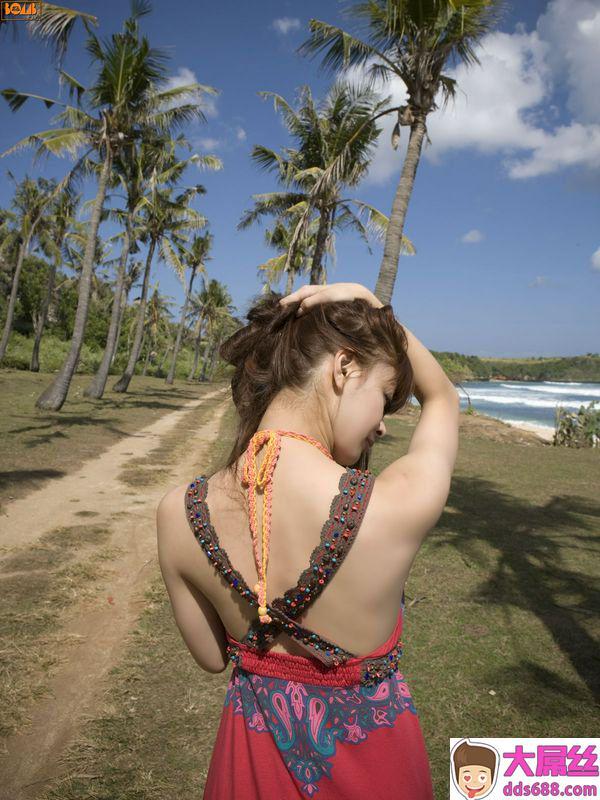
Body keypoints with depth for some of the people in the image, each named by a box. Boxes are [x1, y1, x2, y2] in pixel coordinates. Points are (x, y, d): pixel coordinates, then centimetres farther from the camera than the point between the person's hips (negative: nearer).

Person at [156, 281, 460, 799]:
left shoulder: (178, 514, -22)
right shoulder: (402, 503, -33)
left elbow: (212, 656, -6)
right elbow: (443, 397, -10)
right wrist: (367, 301, -12)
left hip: (252, 746, 2)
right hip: (368, 752, -1)